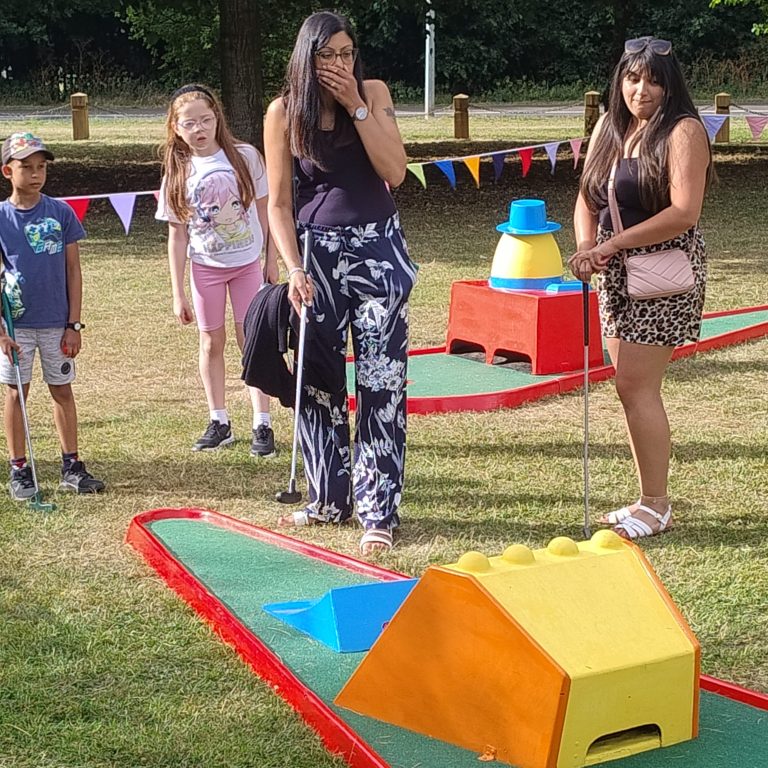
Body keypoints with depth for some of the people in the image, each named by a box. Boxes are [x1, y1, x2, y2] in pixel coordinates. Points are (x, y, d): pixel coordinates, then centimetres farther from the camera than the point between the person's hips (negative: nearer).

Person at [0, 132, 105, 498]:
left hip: (56, 323, 1)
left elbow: (73, 270, 2)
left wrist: (74, 324, -2)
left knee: (62, 390, 8)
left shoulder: (61, 213, -1)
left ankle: (72, 467, 15)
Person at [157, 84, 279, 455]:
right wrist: (178, 293, -5)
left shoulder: (245, 156, -10)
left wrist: (272, 261, -1)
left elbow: (263, 209, -1)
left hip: (248, 262, -1)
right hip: (205, 267, 2)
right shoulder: (178, 173, -7)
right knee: (211, 343, 8)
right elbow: (177, 235, -4)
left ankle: (262, 425, 4)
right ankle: (219, 423, 19)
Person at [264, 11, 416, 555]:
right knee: (318, 379, 7)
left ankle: (379, 511, -1)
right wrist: (293, 269, -13)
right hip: (317, 254, 1)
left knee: (381, 382, -4)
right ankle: (329, 500, 21)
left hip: (378, 249, -1)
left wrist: (356, 106, -16)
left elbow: (394, 172, -12)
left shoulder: (374, 94, -1)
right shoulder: (283, 112, -3)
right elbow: (279, 203, -2)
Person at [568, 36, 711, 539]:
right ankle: (651, 501, 16)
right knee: (633, 388, 8)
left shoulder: (683, 131, -11)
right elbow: (587, 199, 12)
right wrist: (586, 245, -9)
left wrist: (611, 244, -21)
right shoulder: (609, 128, 11)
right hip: (617, 273, 7)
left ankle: (656, 506, 0)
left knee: (636, 387, -10)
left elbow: (684, 213, -20)